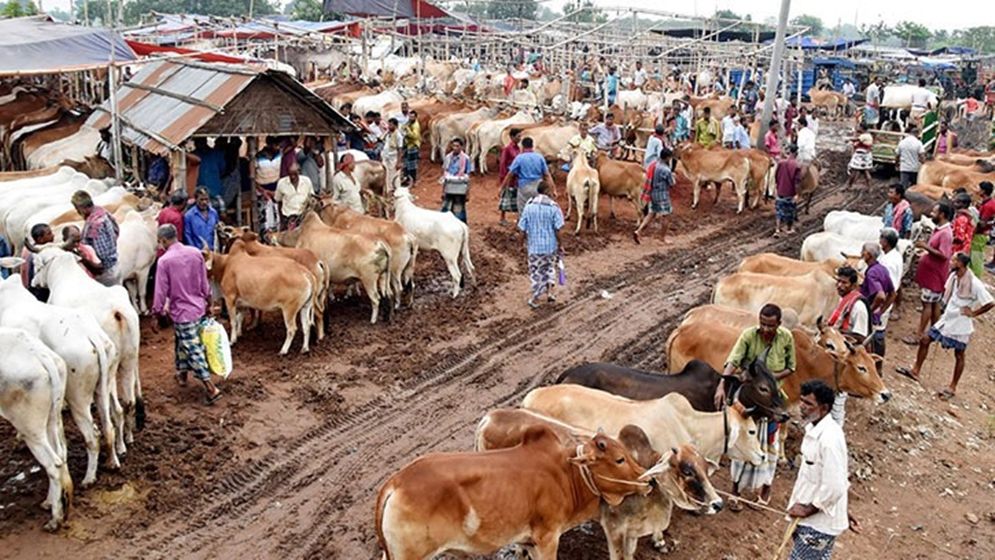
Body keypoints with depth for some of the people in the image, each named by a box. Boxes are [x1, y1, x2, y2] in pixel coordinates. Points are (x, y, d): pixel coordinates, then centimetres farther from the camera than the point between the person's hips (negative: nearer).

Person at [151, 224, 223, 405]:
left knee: (194, 351, -1)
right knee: (182, 342, 26)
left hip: (182, 313, -6)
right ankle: (182, 373, 41)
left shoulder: (164, 261, -16)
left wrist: (156, 316, -1)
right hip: (199, 309, 6)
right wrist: (208, 305, 19)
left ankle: (211, 389, -3)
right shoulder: (195, 253, -1)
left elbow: (161, 292, -12)